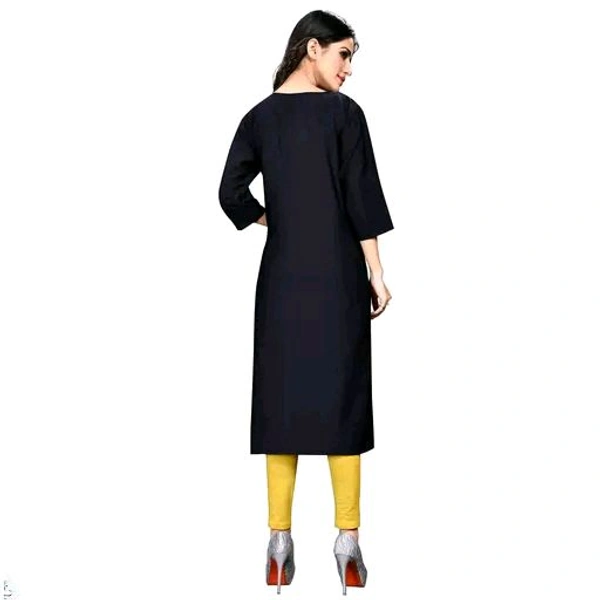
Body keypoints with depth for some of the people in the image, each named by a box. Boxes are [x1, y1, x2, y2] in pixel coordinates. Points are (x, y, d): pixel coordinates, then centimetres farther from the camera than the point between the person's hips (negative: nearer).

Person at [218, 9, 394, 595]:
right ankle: (347, 540, 4)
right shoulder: (343, 112, -6)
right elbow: (362, 197, -8)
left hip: (281, 275, 4)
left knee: (282, 396, 7)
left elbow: (231, 194, 3)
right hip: (338, 273, -3)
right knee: (340, 395, 1)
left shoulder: (258, 117, 6)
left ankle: (280, 540, 8)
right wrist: (376, 271, -4)